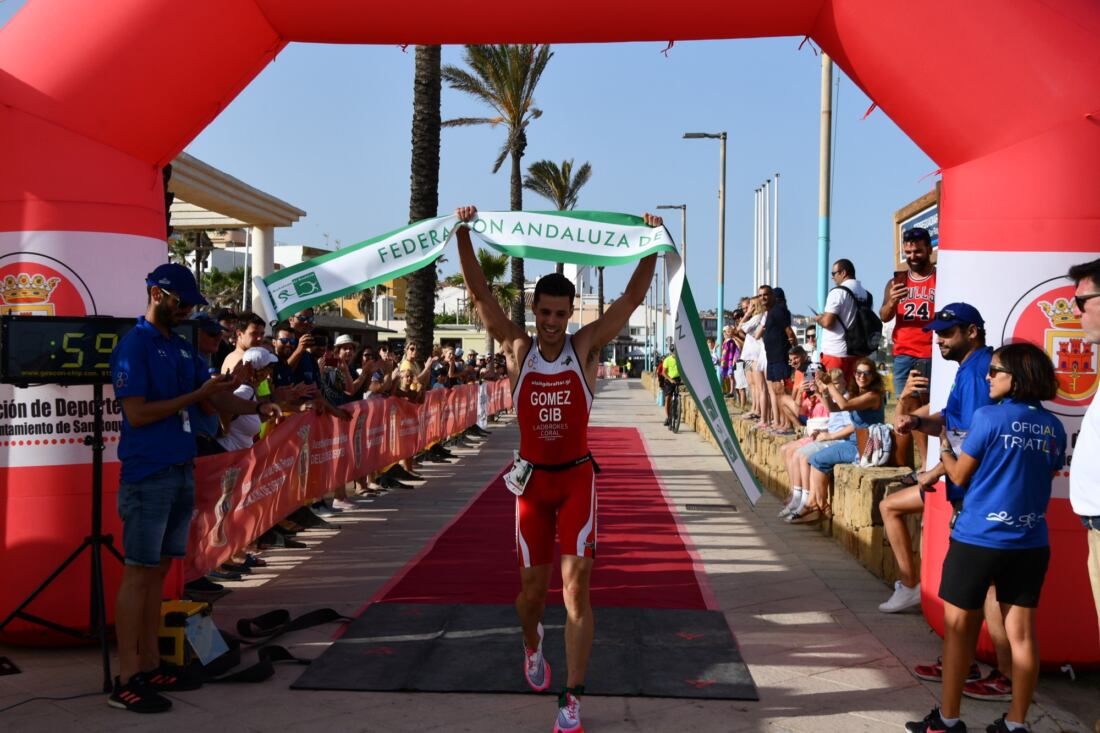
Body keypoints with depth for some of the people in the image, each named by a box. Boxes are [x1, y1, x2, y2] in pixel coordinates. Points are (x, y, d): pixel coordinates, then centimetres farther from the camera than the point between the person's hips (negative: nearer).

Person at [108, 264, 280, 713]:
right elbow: (137, 414, -17)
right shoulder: (134, 346, -10)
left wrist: (256, 408, -2)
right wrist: (197, 395, -17)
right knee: (139, 572, -5)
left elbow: (218, 396, 15)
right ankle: (127, 680, 0)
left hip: (181, 473, 8)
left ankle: (150, 665, 20)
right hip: (147, 477, -8)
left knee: (159, 569, 12)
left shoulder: (182, 348, 14)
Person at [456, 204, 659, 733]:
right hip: (532, 478, 1)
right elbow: (480, 294, -6)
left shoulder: (586, 347, -3)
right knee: (532, 588, 10)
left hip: (577, 478, -1)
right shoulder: (517, 348, -2)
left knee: (576, 585, -9)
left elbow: (632, 297, -7)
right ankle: (532, 642, 45)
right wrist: (464, 235, -13)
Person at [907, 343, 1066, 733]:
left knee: (958, 627, 7)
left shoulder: (989, 417, -12)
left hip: (978, 537, -5)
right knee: (1022, 632, 9)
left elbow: (960, 475, -5)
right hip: (1031, 541, 5)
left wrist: (944, 448, 13)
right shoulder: (1053, 427, 4)